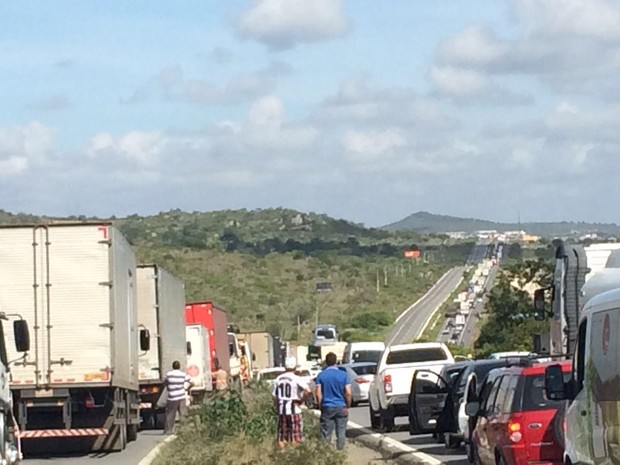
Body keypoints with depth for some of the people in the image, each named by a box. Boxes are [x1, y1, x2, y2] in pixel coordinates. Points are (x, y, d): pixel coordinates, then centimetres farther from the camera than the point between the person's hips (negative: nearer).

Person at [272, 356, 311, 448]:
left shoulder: (278, 379, 6)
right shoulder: (297, 379, -10)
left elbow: (274, 396, 10)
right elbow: (307, 390, -26)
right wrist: (301, 400, -10)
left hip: (281, 410, 5)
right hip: (294, 410, -5)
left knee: (282, 438, 12)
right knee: (295, 437, 2)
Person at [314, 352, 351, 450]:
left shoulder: (321, 375, -2)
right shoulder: (343, 375, -3)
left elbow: (318, 394, -6)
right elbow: (348, 393, -7)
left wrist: (320, 406, 6)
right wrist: (348, 406, 4)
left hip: (327, 408, 0)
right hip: (341, 407, 0)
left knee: (326, 434, 6)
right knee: (341, 432, 6)